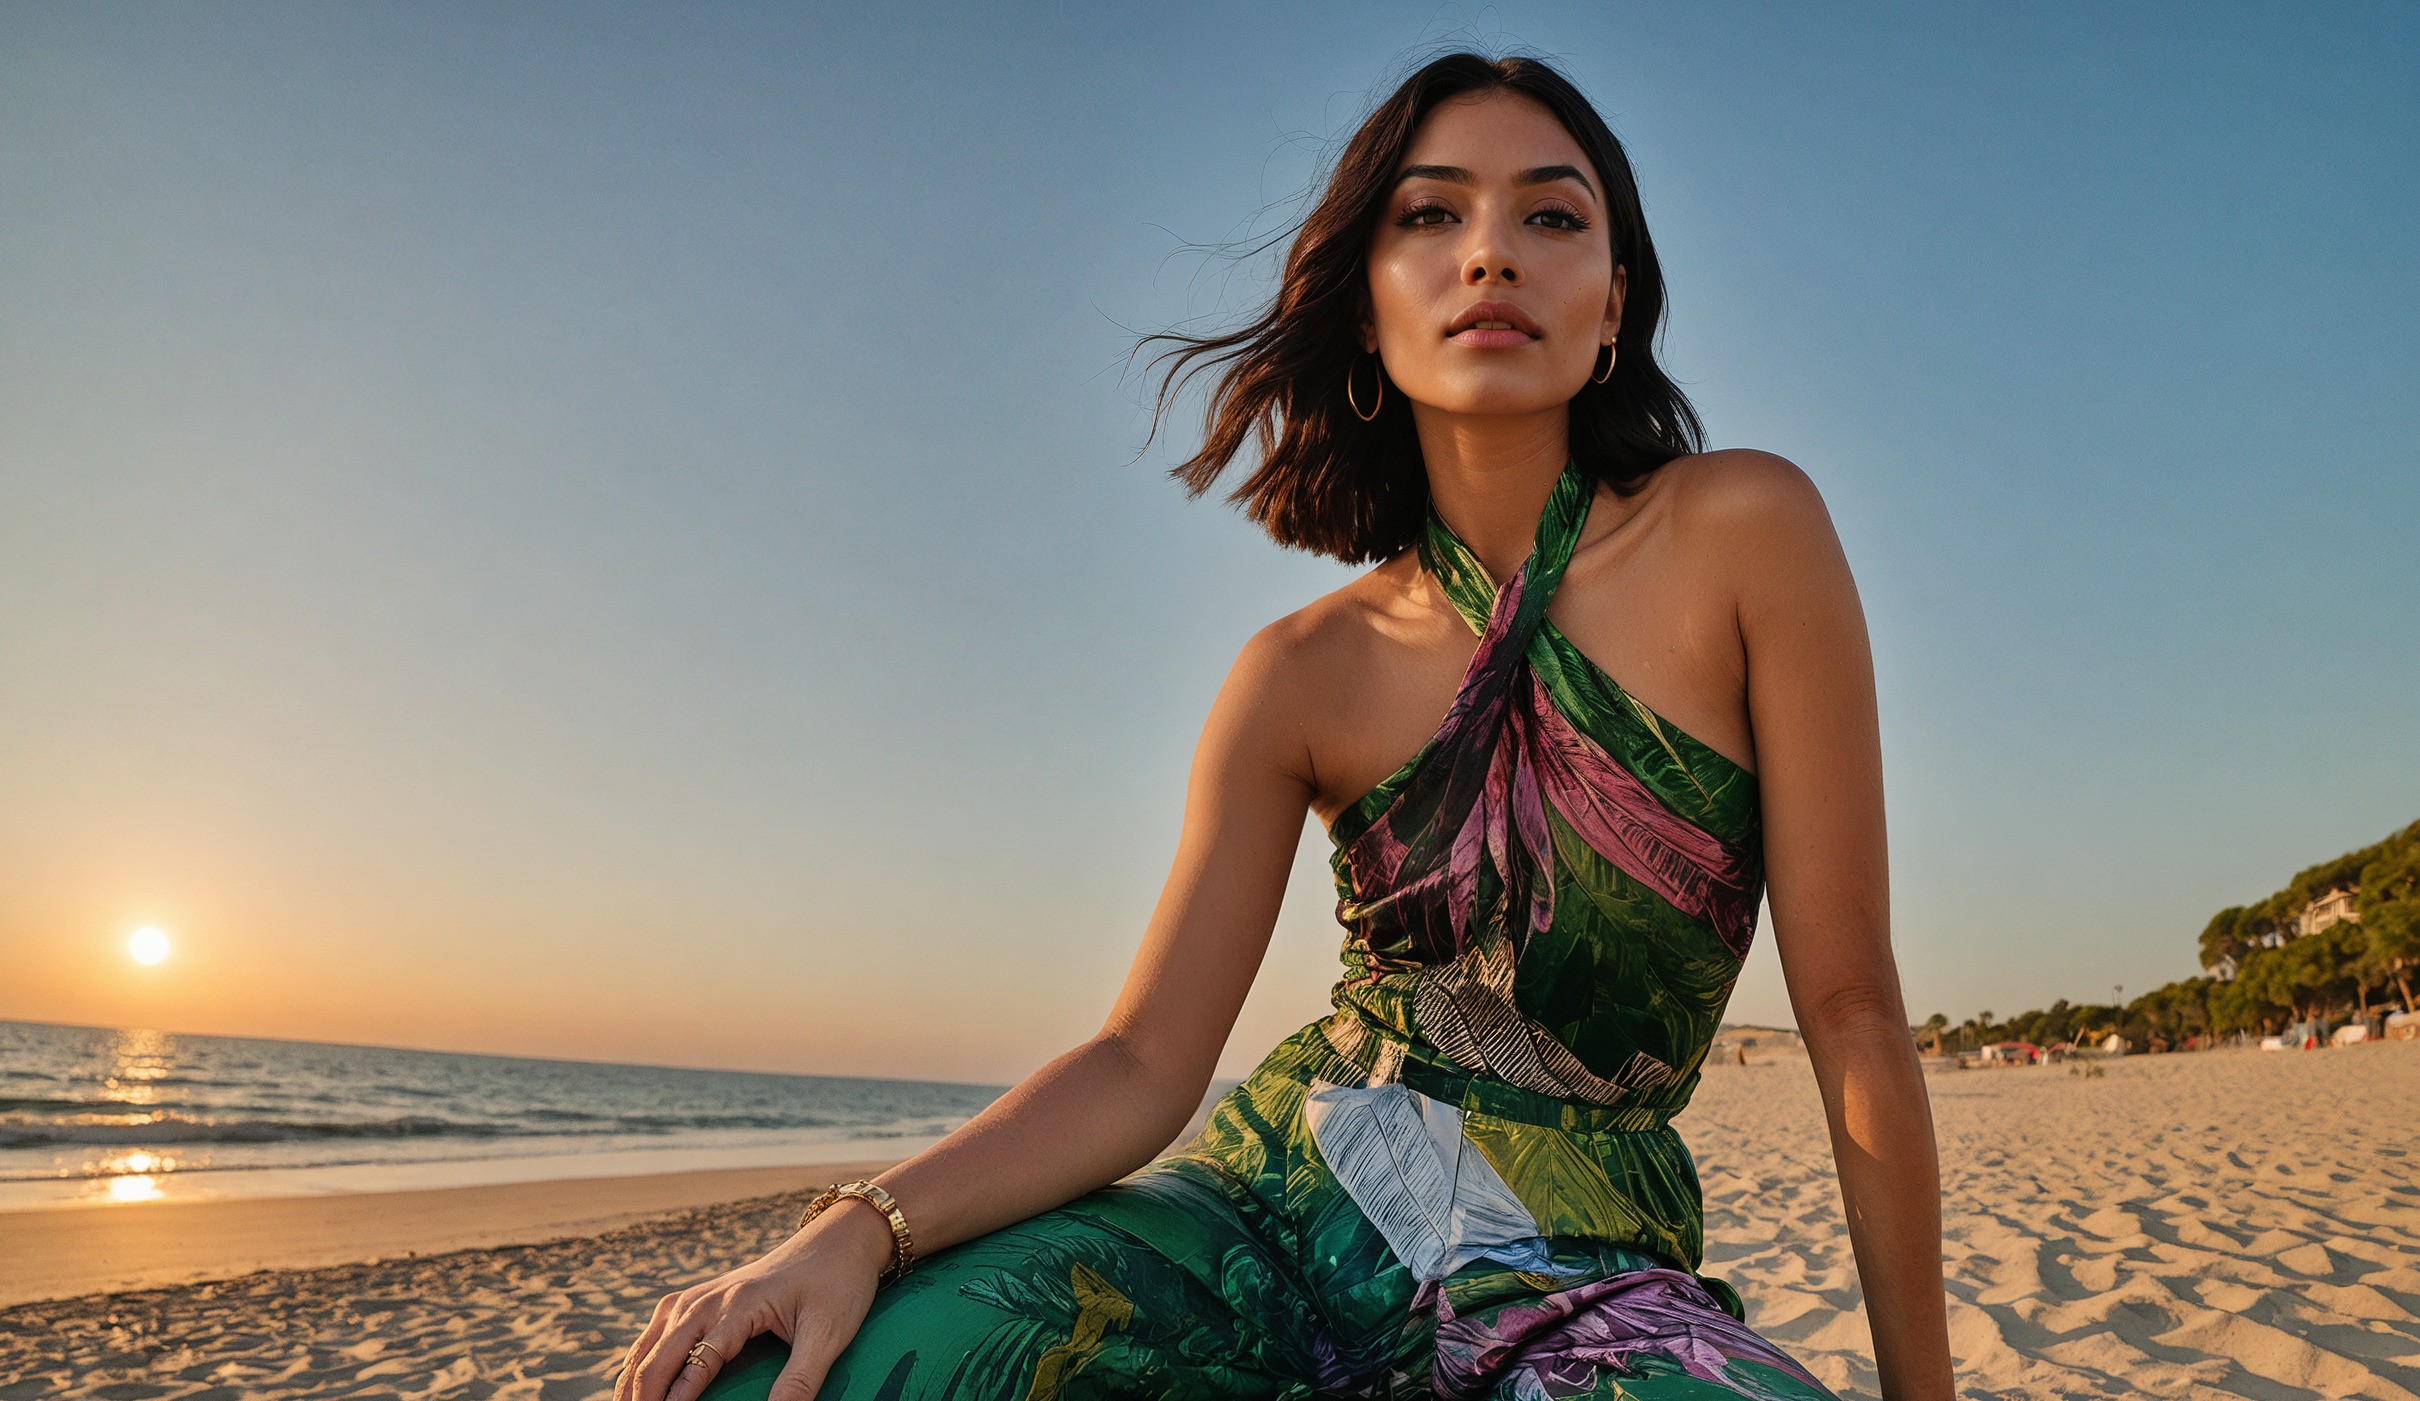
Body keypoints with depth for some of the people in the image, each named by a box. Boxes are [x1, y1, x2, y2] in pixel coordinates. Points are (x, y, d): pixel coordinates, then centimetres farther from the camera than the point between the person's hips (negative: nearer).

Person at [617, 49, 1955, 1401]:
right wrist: (861, 1226, -21)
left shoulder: (1746, 532, -9)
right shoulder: (1304, 675, -4)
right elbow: (1146, 1060, -6)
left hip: (1579, 1274, 0)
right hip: (1280, 1198, 1)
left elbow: (1852, 1009, -7)